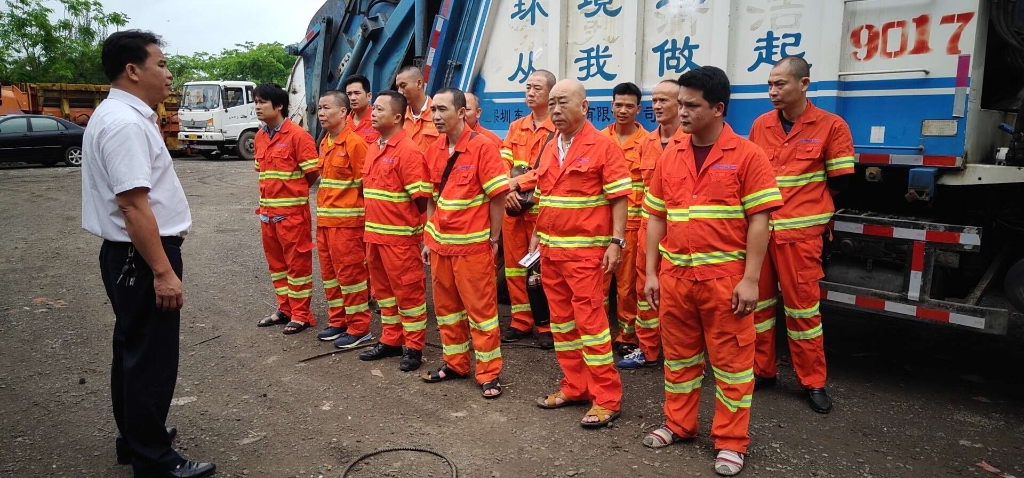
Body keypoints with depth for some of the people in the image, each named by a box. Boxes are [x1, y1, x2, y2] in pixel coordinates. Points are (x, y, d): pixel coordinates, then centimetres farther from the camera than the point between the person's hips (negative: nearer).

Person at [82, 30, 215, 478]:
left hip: (128, 255, 11)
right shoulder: (126, 123, -20)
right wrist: (163, 272, -25)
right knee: (152, 358, -1)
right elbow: (133, 206, -26)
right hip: (141, 257, -11)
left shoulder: (120, 116, 13)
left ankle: (134, 437, 37)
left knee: (132, 349, 21)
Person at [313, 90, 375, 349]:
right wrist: (322, 210, 15)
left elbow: (366, 183, -14)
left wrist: (360, 212, -13)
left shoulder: (354, 143, -13)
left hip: (347, 220, -9)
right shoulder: (324, 143, 13)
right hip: (324, 220, 9)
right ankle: (338, 321, 27)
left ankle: (359, 328, 9)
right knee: (329, 272, 14)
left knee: (350, 272, -1)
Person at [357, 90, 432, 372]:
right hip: (374, 234, 9)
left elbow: (420, 197, -17)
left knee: (408, 290, 1)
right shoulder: (372, 149, 12)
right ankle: (390, 341, 30)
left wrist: (411, 226, -11)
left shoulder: (408, 151, -15)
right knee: (382, 288, 17)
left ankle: (414, 348, 12)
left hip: (400, 236, -9)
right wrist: (371, 226, 15)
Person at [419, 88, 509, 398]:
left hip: (473, 244, -7)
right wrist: (428, 239, 11)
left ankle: (489, 373, 13)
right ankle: (455, 363, 30)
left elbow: (498, 196, -11)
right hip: (440, 243, 7)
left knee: (481, 308, 2)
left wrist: (493, 239, -10)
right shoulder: (434, 151, 8)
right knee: (445, 306, 15)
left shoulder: (482, 147, -12)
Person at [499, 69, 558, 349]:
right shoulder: (516, 127, 17)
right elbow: (503, 164, 8)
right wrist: (507, 189, -10)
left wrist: (518, 183, -14)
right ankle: (521, 322, 20)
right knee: (514, 265, 9)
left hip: (543, 209, -6)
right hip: (513, 208, 6)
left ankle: (547, 325, 10)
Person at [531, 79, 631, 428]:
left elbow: (619, 198, -11)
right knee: (561, 320, 12)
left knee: (590, 320, -6)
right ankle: (574, 387, 24)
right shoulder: (550, 149, 13)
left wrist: (616, 242, -18)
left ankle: (606, 397, 5)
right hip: (550, 248, 7)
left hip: (585, 250, -7)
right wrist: (537, 234, 15)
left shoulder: (603, 146, -7)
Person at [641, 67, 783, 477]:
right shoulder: (670, 158, 7)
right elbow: (657, 218, 10)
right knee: (678, 355, 16)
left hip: (724, 276, -4)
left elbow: (759, 221, -9)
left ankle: (731, 442, 20)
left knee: (731, 360, 7)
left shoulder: (746, 155, -7)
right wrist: (651, 272, 6)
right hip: (676, 275, 5)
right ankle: (678, 425, 33)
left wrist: (750, 279, -13)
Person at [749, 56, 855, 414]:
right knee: (756, 300, 9)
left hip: (800, 230, -4)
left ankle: (813, 382, 16)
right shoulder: (761, 125, 9)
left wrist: (800, 199, 3)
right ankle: (762, 370, 23)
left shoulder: (831, 126, -2)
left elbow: (838, 180, 1)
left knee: (802, 305, 2)